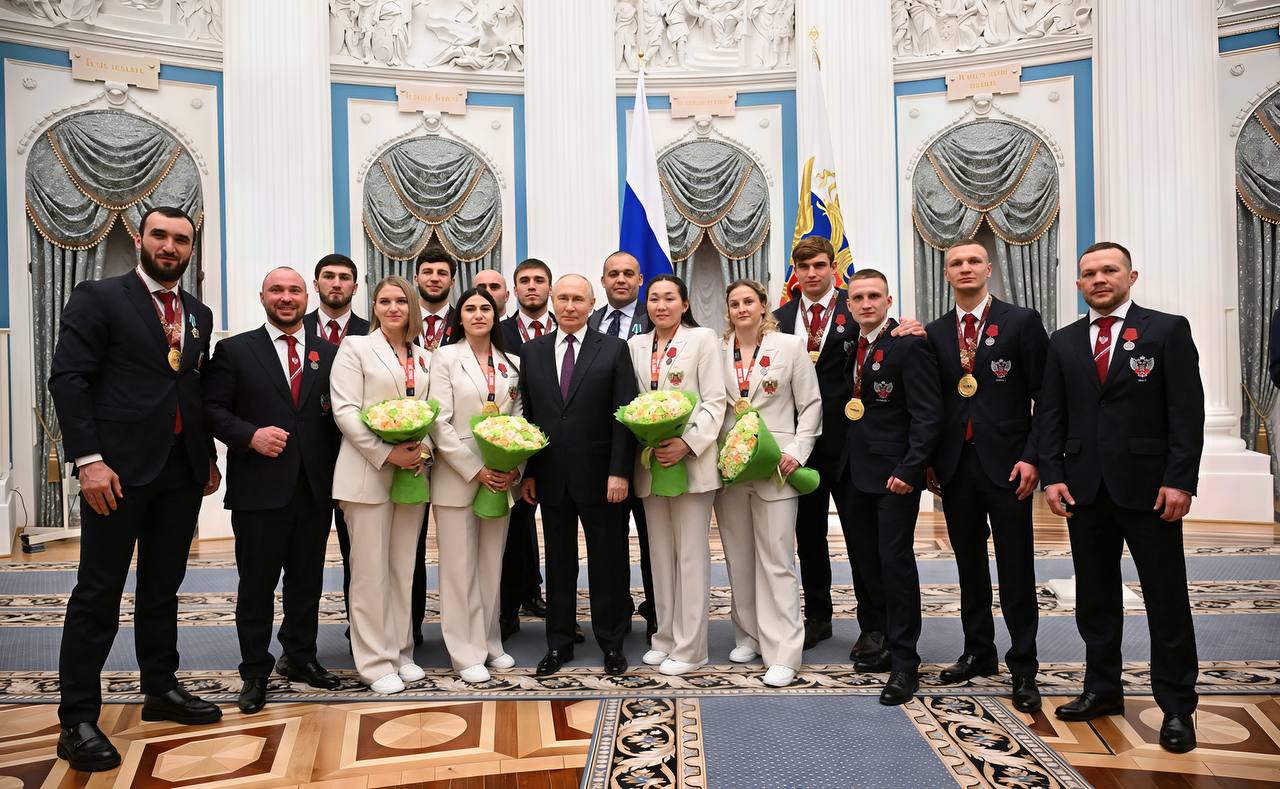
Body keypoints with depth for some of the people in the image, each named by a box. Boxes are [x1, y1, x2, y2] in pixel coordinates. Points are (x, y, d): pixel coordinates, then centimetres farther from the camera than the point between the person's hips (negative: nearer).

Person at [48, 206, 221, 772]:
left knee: (162, 588, 15)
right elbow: (68, 379, -9)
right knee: (98, 593, 1)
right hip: (120, 468, -5)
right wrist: (88, 459, -17)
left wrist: (209, 457, 11)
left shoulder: (199, 314, 14)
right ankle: (78, 720, 10)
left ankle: (161, 691, 27)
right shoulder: (98, 299, -3)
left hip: (181, 471, 6)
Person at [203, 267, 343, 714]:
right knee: (256, 583, 6)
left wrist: (338, 472, -6)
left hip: (315, 488, 3)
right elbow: (212, 408, -2)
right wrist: (250, 435, -17)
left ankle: (302, 657, 29)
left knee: (307, 580, 13)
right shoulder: (235, 351, 3)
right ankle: (255, 672, 19)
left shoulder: (328, 354, 10)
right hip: (259, 488, -3)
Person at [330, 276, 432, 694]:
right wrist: (387, 453, -17)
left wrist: (423, 449, -7)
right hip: (368, 472, -4)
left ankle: (401, 652, 21)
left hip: (412, 471, 5)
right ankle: (375, 662, 10)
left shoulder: (425, 357, 14)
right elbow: (345, 410, -9)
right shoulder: (355, 347, 1)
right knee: (371, 570, 0)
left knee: (404, 567, 10)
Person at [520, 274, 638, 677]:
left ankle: (611, 642, 22)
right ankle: (558, 643, 25)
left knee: (607, 561, 8)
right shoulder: (532, 351, 8)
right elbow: (526, 416, 8)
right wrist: (527, 472, 2)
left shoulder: (613, 349, -1)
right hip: (551, 477, 3)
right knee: (559, 562, 12)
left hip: (598, 475, -2)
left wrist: (619, 472, -12)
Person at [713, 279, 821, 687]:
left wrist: (797, 450, -9)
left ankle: (783, 654, 2)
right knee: (738, 557, 11)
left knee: (776, 560, -4)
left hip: (775, 466, -3)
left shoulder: (790, 346, 1)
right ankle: (749, 636, 26)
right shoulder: (718, 351, 8)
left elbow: (811, 403, 2)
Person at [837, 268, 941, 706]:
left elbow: (927, 415, -15)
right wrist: (842, 464, 7)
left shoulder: (909, 346, -10)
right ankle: (889, 643, 26)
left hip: (894, 474, -7)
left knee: (895, 561, -5)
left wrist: (908, 470, -21)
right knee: (867, 559, 11)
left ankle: (905, 664, 6)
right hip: (855, 472, 7)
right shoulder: (848, 346, 12)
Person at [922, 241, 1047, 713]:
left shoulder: (1022, 321, -2)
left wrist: (1032, 457, -11)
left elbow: (1045, 396, -4)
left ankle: (1023, 667, 13)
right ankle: (978, 653, 26)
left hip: (1006, 463, -4)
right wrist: (929, 461, 5)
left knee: (1016, 569, 2)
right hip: (955, 466, 4)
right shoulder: (934, 333, 9)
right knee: (969, 565, 13)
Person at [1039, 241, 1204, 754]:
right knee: (1095, 598, 12)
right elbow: (1050, 415, 8)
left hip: (1148, 487, -3)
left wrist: (1180, 480, -12)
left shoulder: (1168, 330, 0)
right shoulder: (1063, 342, 10)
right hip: (1085, 489, 4)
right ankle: (1102, 689, 25)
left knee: (1167, 601, 4)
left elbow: (1187, 411, -5)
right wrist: (1052, 475, -2)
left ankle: (1176, 707, 16)